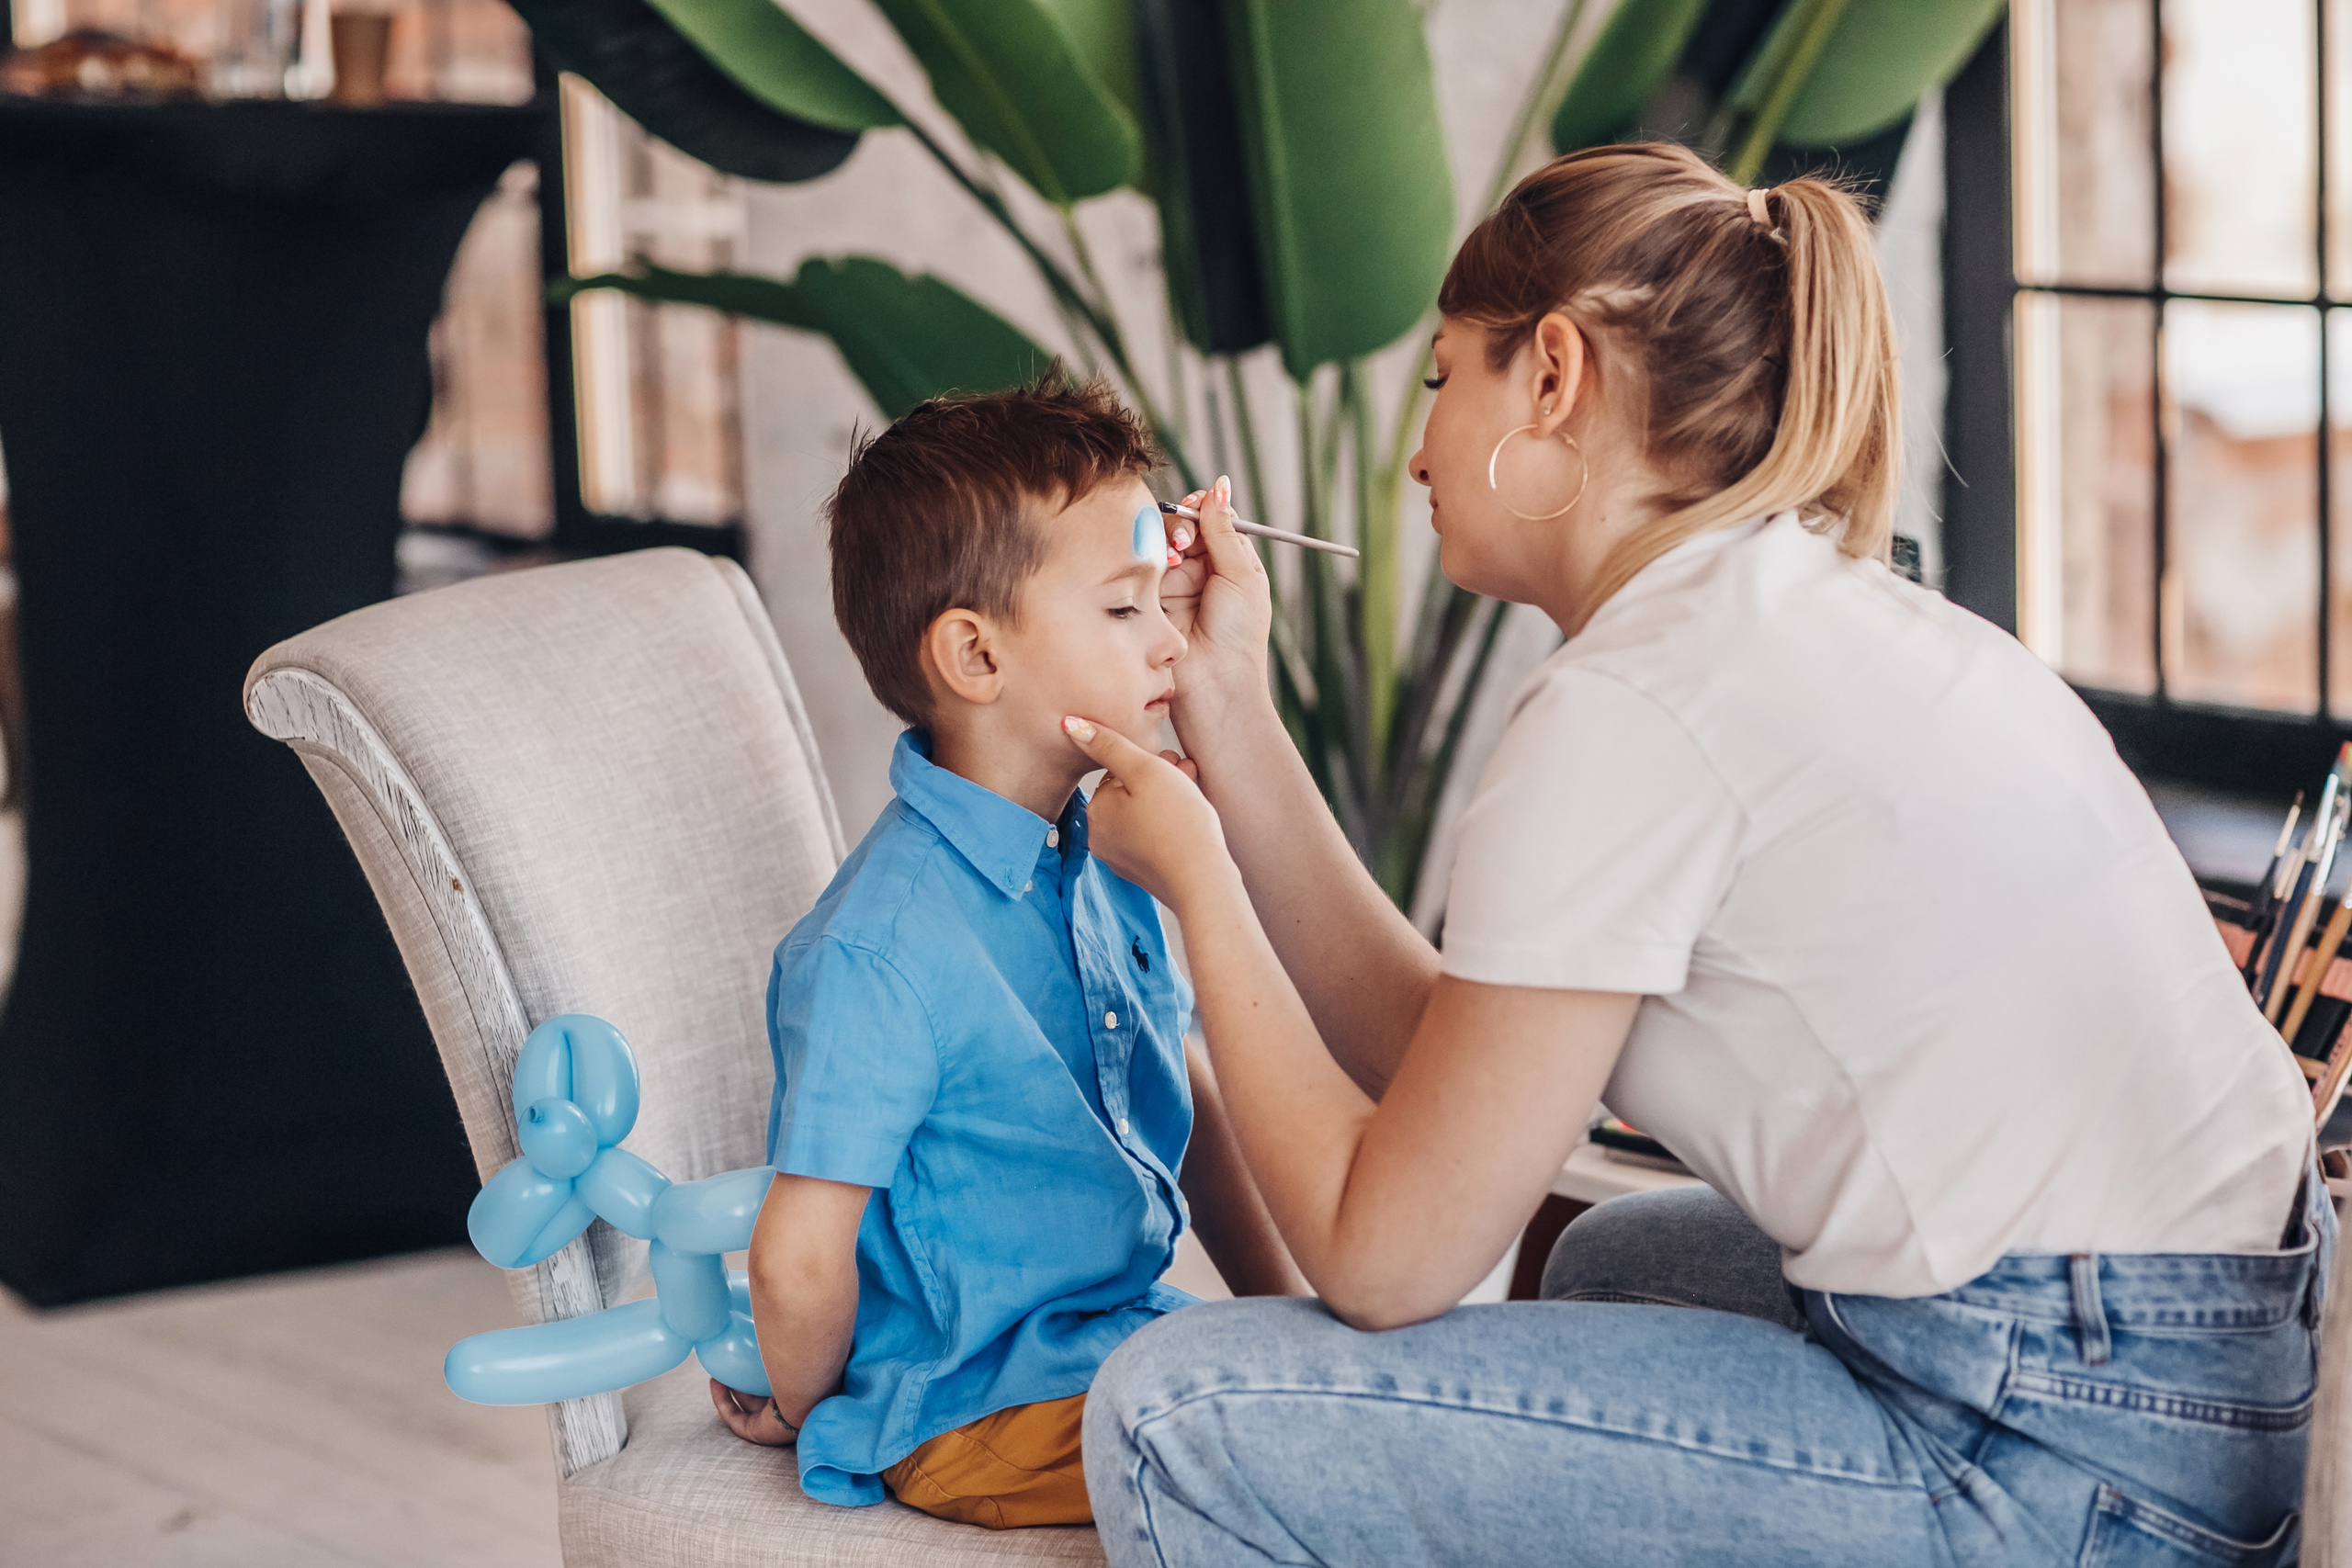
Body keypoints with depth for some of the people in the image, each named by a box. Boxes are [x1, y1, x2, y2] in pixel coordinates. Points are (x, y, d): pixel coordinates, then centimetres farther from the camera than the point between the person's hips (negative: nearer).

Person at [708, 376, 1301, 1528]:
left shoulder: (1103, 862, 5)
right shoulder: (881, 948, -24)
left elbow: (1185, 1107, 18)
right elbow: (798, 1255, -20)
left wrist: (1284, 1313, 13)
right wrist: (801, 1408, -4)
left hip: (1127, 1332, 9)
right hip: (972, 1413, -9)